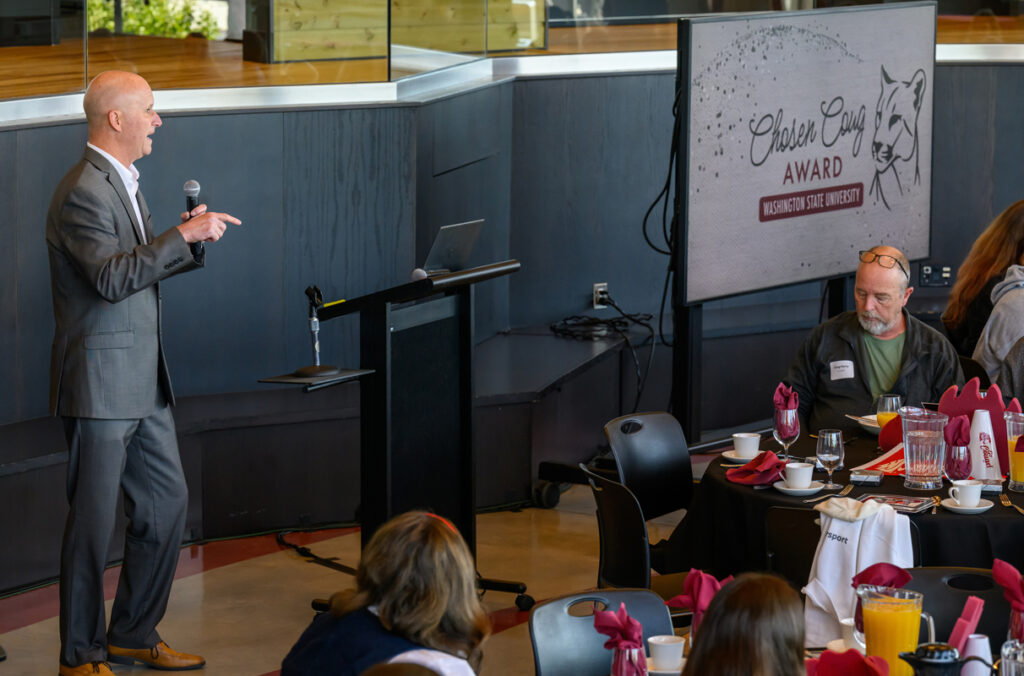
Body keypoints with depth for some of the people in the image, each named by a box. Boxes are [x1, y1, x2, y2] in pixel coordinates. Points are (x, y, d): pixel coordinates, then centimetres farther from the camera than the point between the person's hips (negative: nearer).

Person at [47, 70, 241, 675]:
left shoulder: (124, 182, 15)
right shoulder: (83, 192, -17)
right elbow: (111, 276, -26)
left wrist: (193, 239, 4)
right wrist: (183, 236, -24)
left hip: (143, 383, 10)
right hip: (100, 382, -10)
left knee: (168, 503, 14)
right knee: (94, 521, -2)